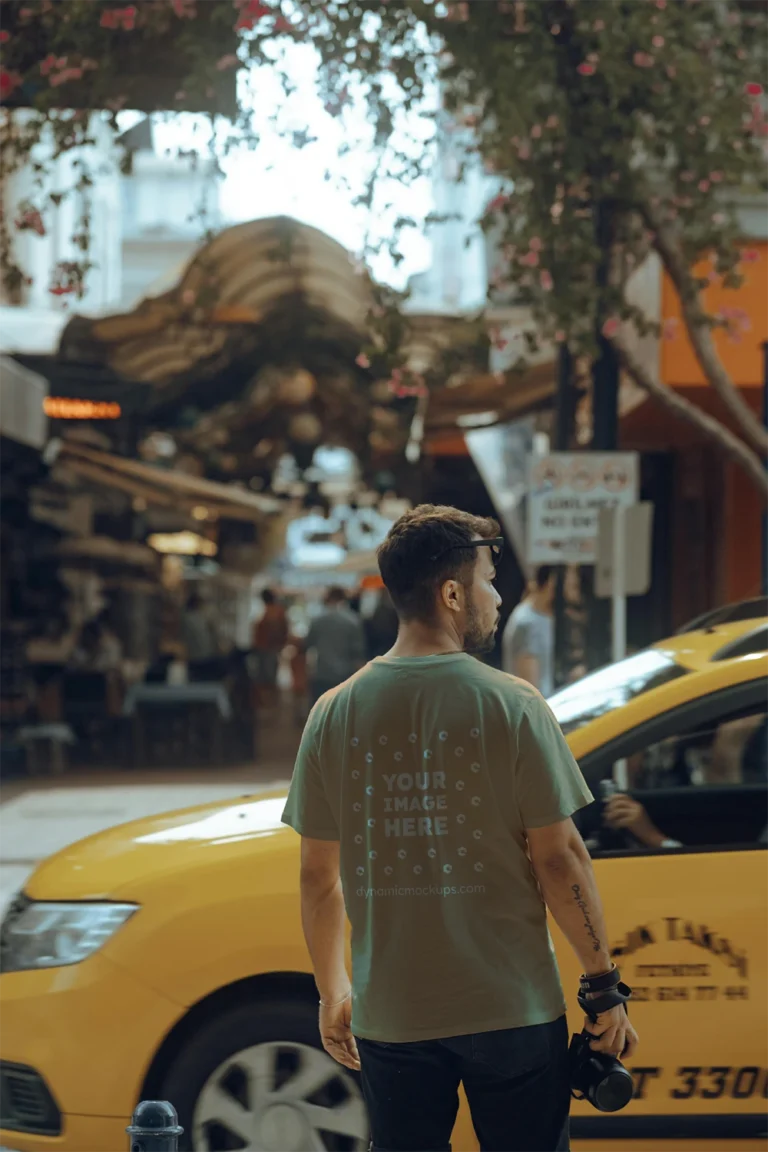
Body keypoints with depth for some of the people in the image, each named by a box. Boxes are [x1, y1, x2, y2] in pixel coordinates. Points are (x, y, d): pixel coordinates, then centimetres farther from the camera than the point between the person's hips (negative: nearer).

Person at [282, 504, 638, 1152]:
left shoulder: (334, 714, -1)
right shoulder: (512, 706, -10)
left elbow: (318, 875, 4)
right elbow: (559, 858, -10)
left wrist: (332, 990, 16)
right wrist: (605, 985, -1)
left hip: (391, 1015, 3)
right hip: (512, 1009, -3)